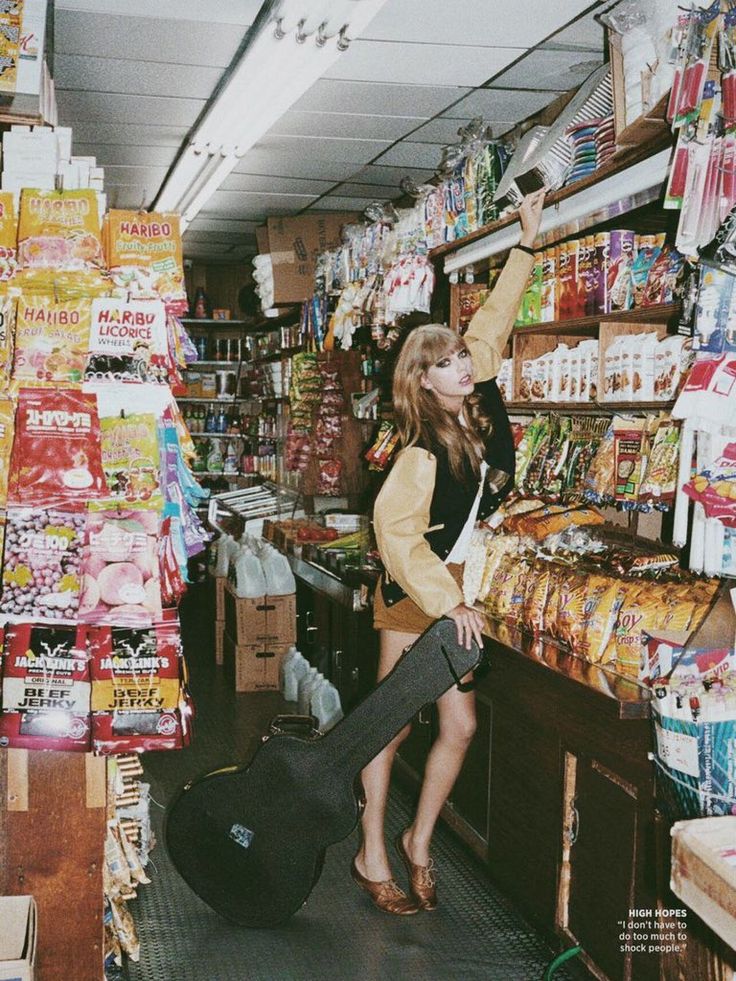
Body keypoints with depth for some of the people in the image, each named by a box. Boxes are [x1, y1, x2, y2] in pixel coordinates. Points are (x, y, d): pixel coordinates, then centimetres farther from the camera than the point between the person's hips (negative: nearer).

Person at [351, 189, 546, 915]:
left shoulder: (480, 407, -3)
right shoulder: (423, 452, -21)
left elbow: (491, 325, 9)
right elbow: (396, 532, -24)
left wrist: (527, 244, 12)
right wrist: (446, 602, -25)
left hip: (460, 594, 7)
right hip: (413, 595, -7)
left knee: (459, 725, 5)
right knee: (391, 725, 3)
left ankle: (418, 843, 24)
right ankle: (372, 856, 17)